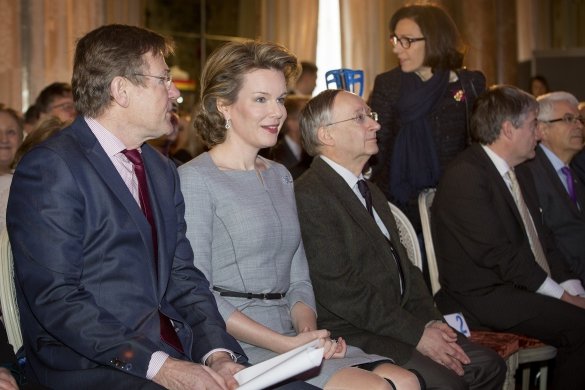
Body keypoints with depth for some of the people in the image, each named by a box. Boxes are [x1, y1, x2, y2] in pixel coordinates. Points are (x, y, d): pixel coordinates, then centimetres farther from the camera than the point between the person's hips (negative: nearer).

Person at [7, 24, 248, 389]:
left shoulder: (163, 170, 16)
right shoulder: (50, 168, -9)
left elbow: (182, 275, 11)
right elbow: (55, 298, -15)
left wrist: (218, 352, -6)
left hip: (177, 352, 6)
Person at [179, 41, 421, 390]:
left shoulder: (281, 177, 19)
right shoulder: (195, 180, -5)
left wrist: (308, 330, -3)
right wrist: (287, 345, -16)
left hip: (289, 340, 7)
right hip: (238, 348, -7)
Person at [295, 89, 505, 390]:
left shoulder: (370, 192, 20)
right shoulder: (309, 196, -14)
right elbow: (340, 288, -19)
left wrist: (430, 321, 0)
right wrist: (416, 333, -15)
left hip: (396, 325, 9)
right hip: (351, 336, -9)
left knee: (488, 366, -2)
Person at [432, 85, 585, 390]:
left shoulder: (520, 178, 19)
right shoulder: (465, 176, -12)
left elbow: (542, 242, 15)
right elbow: (496, 253, -17)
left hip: (531, 289, 9)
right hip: (484, 297, -9)